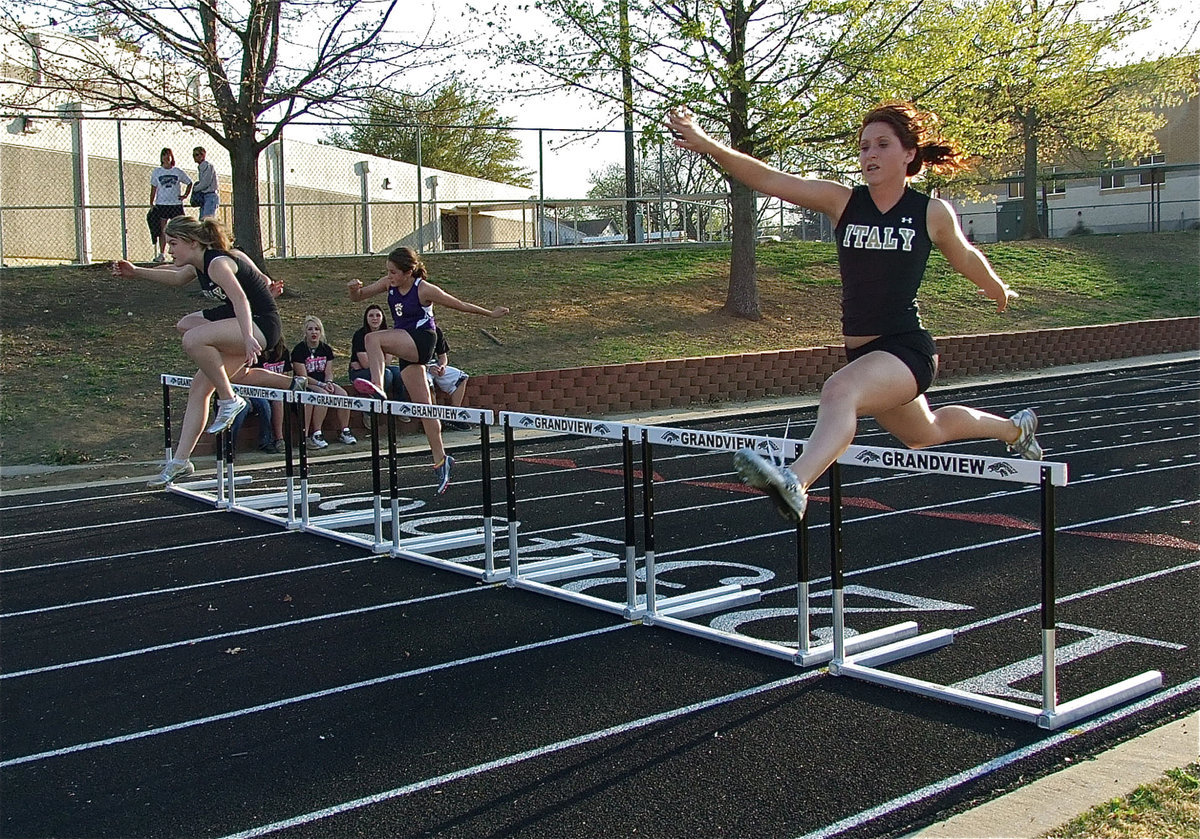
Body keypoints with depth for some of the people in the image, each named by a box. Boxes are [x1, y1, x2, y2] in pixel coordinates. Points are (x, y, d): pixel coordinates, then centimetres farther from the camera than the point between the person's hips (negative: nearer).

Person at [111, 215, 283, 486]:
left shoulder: (217, 263, -19)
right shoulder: (199, 265, 10)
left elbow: (239, 299, -37)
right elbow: (176, 279, 35)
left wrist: (248, 338, -52)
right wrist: (136, 272, 26)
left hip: (261, 324, -11)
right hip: (240, 325, 11)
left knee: (193, 339, -30)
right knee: (199, 387, 8)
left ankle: (229, 400, -15)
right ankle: (181, 461, 15)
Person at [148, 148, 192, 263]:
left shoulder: (178, 172, 5)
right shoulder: (156, 172, 7)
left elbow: (189, 183, 17)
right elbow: (153, 189, 8)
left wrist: (185, 195, 5)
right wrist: (151, 204, 1)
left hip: (176, 204, 0)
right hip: (161, 204, 1)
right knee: (162, 230, 0)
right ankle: (162, 254, 3)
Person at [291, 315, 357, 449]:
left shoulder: (326, 349, 9)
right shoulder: (299, 350, -8)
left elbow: (327, 373, 9)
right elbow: (303, 377, -12)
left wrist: (329, 382, -14)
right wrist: (322, 384, -22)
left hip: (324, 382, 5)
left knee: (342, 394, -23)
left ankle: (345, 432, -15)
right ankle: (316, 434, -30)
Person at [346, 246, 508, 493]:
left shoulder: (424, 289, -13)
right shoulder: (388, 283, 4)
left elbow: (460, 305, -4)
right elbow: (359, 296, 8)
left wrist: (490, 313, 4)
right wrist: (354, 289, -16)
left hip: (422, 341, -7)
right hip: (406, 350, 7)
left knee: (372, 338, -28)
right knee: (424, 407, 7)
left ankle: (377, 387, -41)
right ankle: (440, 459, 12)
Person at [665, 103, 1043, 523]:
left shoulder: (933, 213, -5)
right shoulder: (841, 202, 0)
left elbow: (966, 259, 16)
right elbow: (769, 180, -11)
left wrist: (999, 290, 34)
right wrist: (706, 145, -23)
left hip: (907, 348, -5)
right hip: (861, 353, 5)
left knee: (840, 391, -36)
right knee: (926, 434, 29)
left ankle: (795, 483, -59)